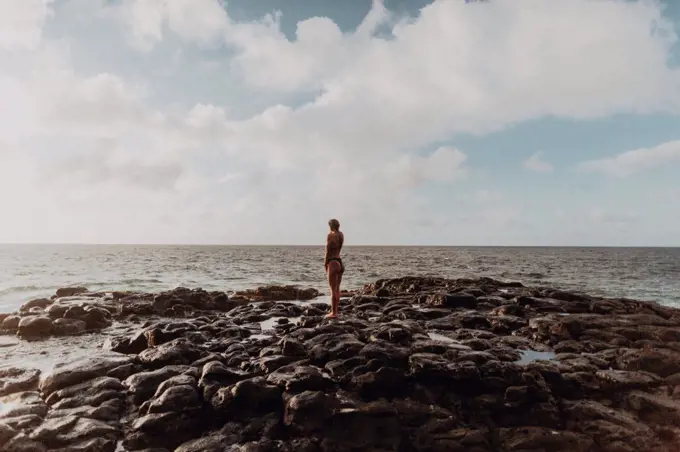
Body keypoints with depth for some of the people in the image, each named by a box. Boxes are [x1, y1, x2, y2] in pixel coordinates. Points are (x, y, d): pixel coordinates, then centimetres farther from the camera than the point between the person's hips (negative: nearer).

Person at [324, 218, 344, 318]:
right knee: (337, 289, 14)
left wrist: (325, 263, -6)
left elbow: (328, 251, -12)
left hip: (332, 262, -8)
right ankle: (335, 311, 20)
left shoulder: (331, 235, -11)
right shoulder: (341, 235, 9)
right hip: (340, 262, 8)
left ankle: (333, 313, 1)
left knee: (333, 289, -3)